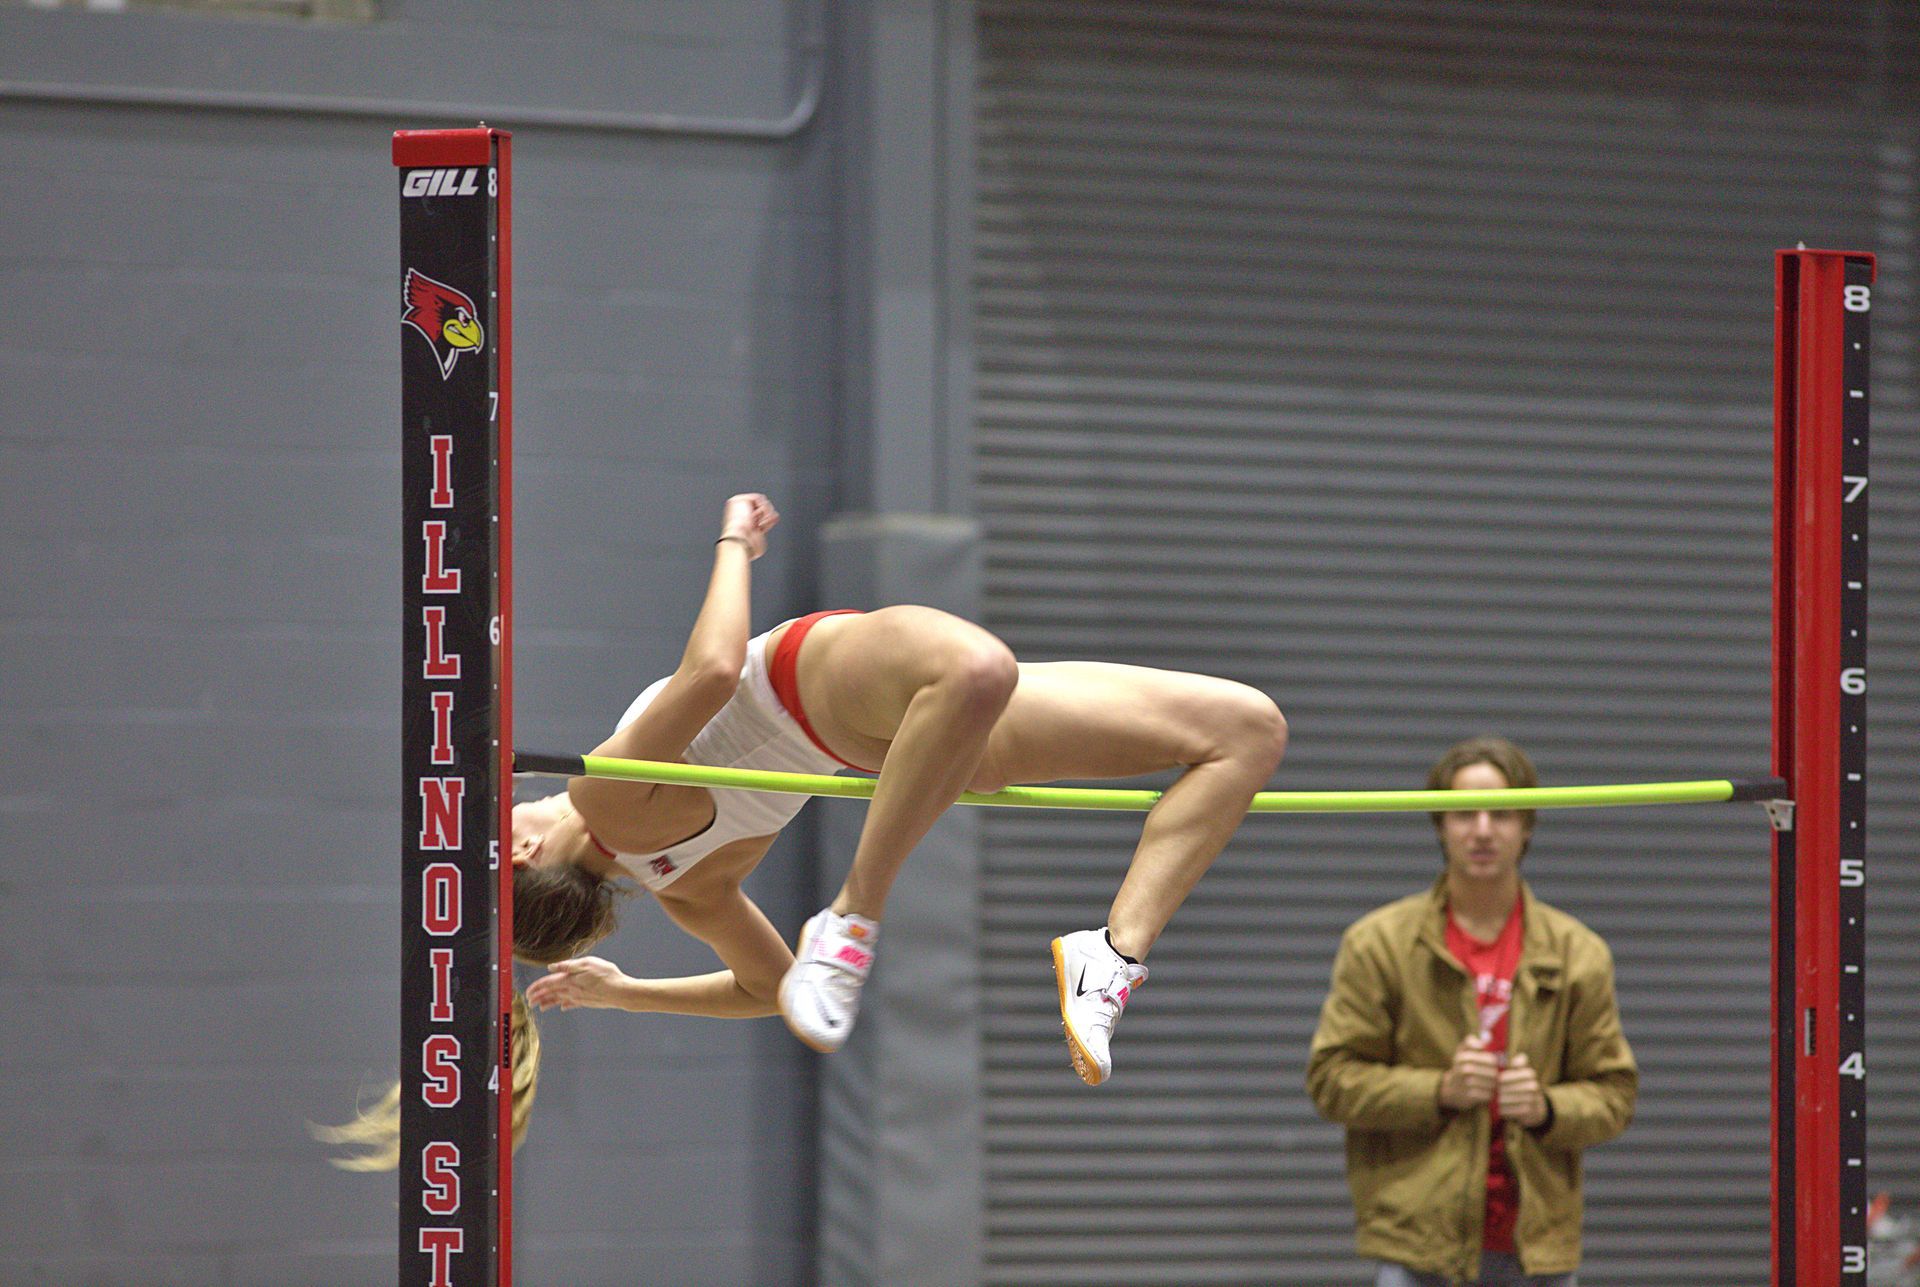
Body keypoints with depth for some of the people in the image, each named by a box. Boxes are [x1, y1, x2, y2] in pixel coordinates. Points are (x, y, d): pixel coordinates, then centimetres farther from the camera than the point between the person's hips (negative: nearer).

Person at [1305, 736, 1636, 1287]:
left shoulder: (1577, 952, 9)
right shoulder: (1380, 943, 3)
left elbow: (1613, 1092, 10)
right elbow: (1331, 1077, 0)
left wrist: (1548, 1107, -12)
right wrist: (1439, 1091, -14)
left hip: (1538, 1241, 2)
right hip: (1418, 1241, -2)